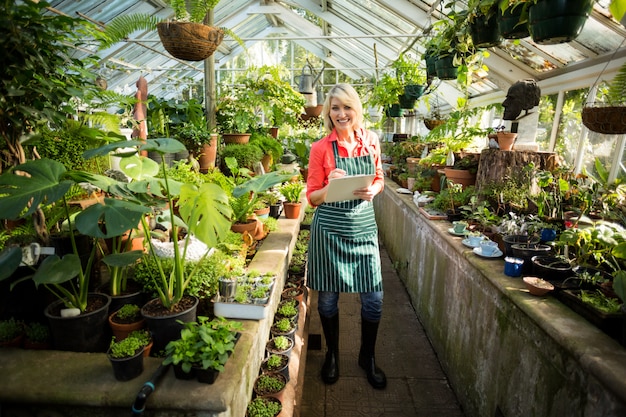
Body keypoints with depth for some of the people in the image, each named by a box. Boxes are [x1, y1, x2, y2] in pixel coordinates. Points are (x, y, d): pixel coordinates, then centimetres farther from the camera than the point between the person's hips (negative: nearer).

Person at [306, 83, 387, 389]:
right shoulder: (320, 148, -5)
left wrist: (372, 191, -8)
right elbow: (312, 197, -3)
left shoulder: (370, 141, 3)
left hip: (364, 226, 3)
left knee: (373, 298, 6)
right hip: (330, 228, -2)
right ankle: (332, 354, 36)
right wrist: (331, 188, -23)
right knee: (328, 296, 10)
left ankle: (367, 356, 32)